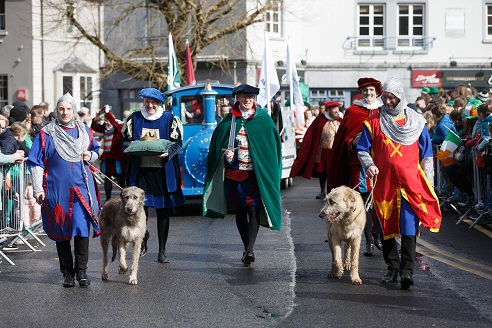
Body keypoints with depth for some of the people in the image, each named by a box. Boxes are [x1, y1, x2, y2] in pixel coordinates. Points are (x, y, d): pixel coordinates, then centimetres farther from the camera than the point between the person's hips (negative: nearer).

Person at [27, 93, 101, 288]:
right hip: (57, 190, -1)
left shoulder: (84, 131, 9)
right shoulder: (46, 134, 0)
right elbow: (36, 162, 0)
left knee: (82, 228, -7)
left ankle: (81, 271, 1)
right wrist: (37, 189, -7)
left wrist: (90, 156, 0)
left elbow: (96, 151, 24)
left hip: (81, 188, 1)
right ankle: (67, 273, 13)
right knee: (61, 232, 4)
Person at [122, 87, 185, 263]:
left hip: (163, 171, -1)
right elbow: (124, 141, 11)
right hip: (140, 170, 1)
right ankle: (143, 238, 24)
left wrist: (167, 152, -18)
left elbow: (177, 143, 2)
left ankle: (162, 251, 10)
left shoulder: (170, 119, 4)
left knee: (163, 211, 2)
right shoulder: (134, 119, 9)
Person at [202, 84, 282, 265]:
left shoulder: (264, 119, 3)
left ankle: (250, 249, -17)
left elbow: (273, 145, 4)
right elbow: (216, 144, 12)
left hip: (256, 173, -2)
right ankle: (248, 249, 17)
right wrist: (225, 153, -9)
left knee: (253, 210, -12)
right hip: (234, 173, 2)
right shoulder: (229, 121, 6)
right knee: (240, 211, 7)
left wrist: (270, 171, -4)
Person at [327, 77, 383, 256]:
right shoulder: (352, 112, 9)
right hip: (359, 162, -1)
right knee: (364, 201, -4)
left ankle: (378, 236, 15)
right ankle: (369, 241, 1)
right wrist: (353, 142, -10)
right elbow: (345, 138, 9)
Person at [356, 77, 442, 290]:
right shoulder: (374, 121, 5)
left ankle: (407, 270, -14)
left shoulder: (416, 121, 6)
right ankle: (392, 268, 19)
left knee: (409, 228, -11)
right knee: (387, 227, 7)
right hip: (383, 183, 2)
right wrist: (368, 165, -15)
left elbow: (426, 155, 10)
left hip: (411, 183, -1)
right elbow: (362, 150, 6)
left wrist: (429, 185, 5)